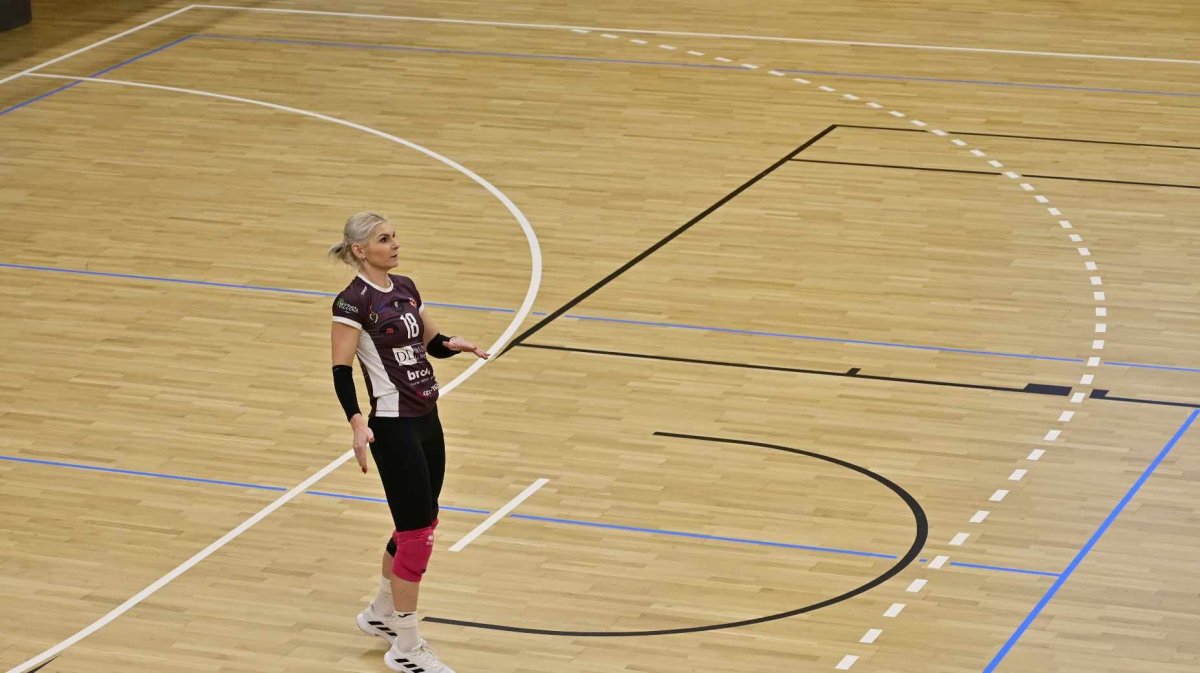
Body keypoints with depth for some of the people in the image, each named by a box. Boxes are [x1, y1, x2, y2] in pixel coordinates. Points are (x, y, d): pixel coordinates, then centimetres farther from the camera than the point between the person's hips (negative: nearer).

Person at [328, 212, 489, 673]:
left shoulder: (404, 288, 9)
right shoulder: (353, 302, -14)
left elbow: (430, 340, 20)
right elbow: (341, 370, -17)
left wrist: (454, 345, -3)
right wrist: (357, 423, -31)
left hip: (426, 421, 8)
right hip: (393, 427, -8)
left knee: (417, 524, 16)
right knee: (418, 529, -6)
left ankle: (381, 613, 37)